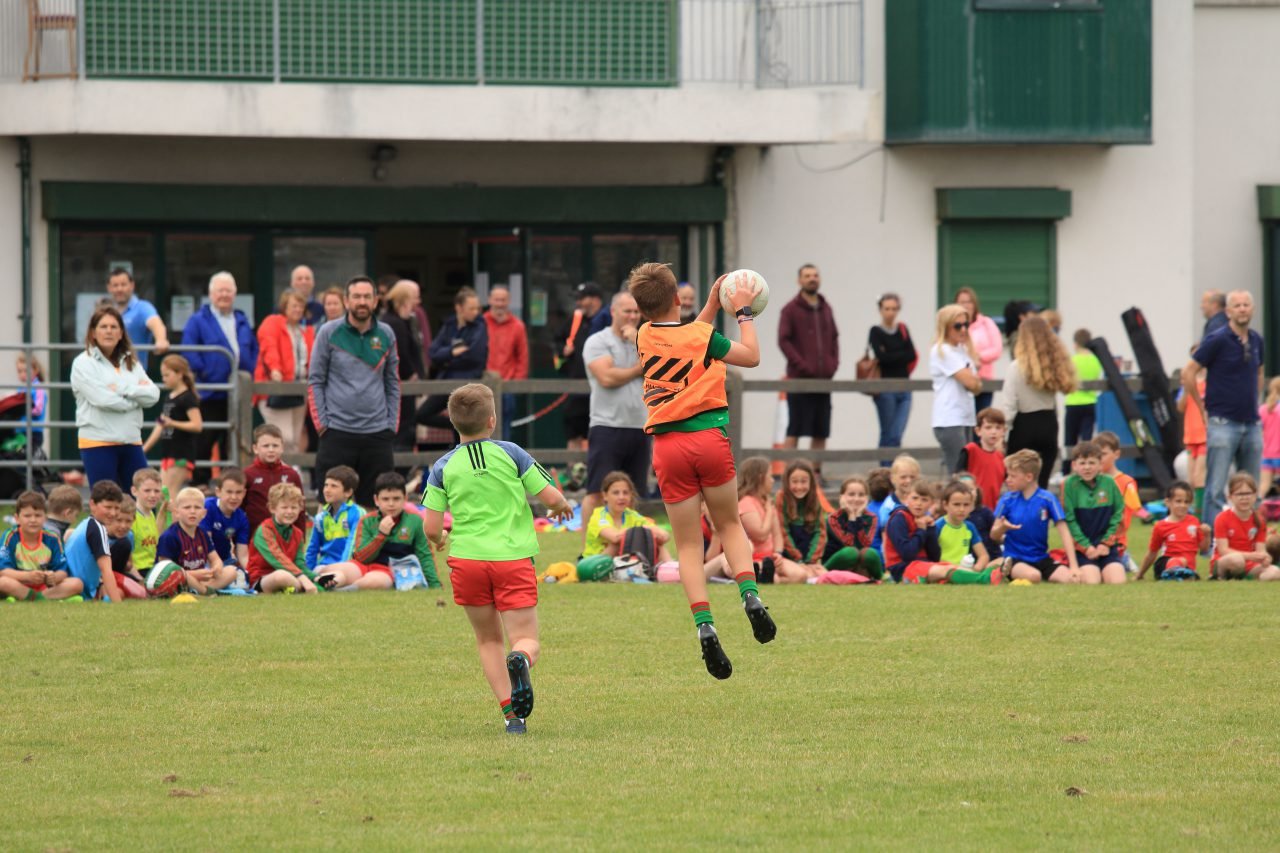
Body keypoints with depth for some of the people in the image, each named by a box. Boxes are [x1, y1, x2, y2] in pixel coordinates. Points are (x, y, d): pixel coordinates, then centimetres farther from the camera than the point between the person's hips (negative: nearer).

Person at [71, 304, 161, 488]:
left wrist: (123, 389, -12)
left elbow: (153, 395, 1)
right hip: (98, 443, -5)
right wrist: (136, 394, -4)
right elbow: (101, 398, -15)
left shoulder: (131, 363, 14)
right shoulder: (83, 363, -2)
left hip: (131, 443, 5)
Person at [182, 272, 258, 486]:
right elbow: (189, 350, -9)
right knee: (205, 438, -6)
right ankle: (199, 481, -1)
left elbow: (253, 348, 22)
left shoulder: (242, 322, 16)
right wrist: (201, 371, -15)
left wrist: (250, 370, 7)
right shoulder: (199, 321, -2)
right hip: (211, 393, -5)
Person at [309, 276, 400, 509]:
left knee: (375, 505, 3)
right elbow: (315, 381, 2)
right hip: (337, 433, -2)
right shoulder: (329, 333, 0)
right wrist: (321, 424, -4)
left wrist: (392, 425, 6)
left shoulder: (386, 335, 7)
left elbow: (393, 383, 14)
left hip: (378, 432, 2)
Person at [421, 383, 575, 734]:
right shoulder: (511, 454, 1)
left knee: (488, 640, 17)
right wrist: (563, 506, 26)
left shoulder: (443, 468, 3)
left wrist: (437, 540, 23)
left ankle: (510, 713, 5)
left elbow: (431, 527, 0)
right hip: (514, 560, -1)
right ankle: (519, 660, -37)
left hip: (466, 559, 1)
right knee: (526, 639, 0)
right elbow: (551, 497, 3)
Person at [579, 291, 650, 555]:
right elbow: (607, 377, -15)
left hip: (640, 427, 6)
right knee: (597, 492, -8)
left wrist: (637, 342, -3)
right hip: (608, 426, -6)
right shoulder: (598, 342, -2)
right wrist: (638, 369, -1)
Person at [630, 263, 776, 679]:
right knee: (730, 524, 19)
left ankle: (704, 625, -13)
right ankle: (750, 594, -3)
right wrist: (744, 313, 21)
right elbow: (751, 355, 11)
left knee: (689, 544, 4)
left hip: (668, 446, 2)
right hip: (709, 438, -2)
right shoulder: (701, 336, -4)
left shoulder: (645, 337, 7)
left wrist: (712, 304, 31)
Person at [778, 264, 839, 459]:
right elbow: (783, 340, -9)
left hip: (823, 379, 6)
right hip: (799, 379, -6)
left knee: (820, 433, 6)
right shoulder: (791, 310, -3)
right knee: (794, 431, -6)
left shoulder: (825, 309, 14)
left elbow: (834, 338, 20)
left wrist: (834, 363, 4)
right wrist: (801, 365, -16)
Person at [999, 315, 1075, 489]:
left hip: (1025, 426, -4)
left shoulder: (1018, 366, -11)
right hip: (1049, 425, 4)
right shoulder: (1056, 364, 2)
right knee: (1042, 482, 9)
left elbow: (1008, 408, -13)